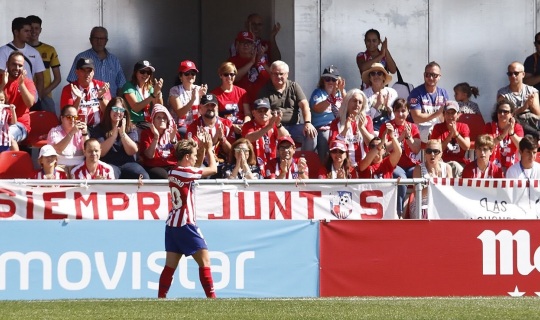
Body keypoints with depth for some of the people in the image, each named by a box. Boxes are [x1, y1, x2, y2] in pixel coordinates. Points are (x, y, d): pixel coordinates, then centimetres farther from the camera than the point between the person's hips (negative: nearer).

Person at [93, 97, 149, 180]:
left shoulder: (130, 129, 13)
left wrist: (122, 133, -12)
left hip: (127, 163, 3)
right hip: (108, 164, -2)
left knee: (144, 177, -29)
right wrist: (114, 135, -13)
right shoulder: (100, 129, 7)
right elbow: (100, 152, -6)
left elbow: (133, 151, -1)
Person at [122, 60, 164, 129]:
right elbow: (135, 108, -18)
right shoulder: (129, 86, -3)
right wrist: (154, 94, -23)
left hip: (148, 123, 6)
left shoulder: (150, 88, 12)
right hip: (134, 124, -6)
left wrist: (158, 91, -12)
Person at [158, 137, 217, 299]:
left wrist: (203, 150, 22)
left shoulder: (173, 172, 10)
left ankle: (161, 297, 3)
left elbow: (198, 169, 27)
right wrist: (209, 149, 9)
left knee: (170, 265, 6)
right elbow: (213, 169, -4)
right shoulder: (186, 172, -13)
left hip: (172, 225, 8)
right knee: (205, 260, -3)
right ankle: (211, 296, -6)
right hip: (186, 225, -8)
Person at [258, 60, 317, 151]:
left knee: (311, 134, -24)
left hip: (294, 126, 2)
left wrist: (307, 123, -16)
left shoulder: (294, 87, 15)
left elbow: (304, 105, 4)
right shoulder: (265, 90, 9)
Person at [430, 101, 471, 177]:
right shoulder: (438, 127, 5)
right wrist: (450, 135, -15)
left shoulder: (463, 127, 8)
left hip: (461, 163, 2)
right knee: (455, 166, -33)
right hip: (444, 163, -2)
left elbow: (467, 147, -6)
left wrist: (455, 133, -14)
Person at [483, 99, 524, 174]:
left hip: (512, 167, 1)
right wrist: (503, 135, -27)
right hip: (493, 167, -1)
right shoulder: (489, 126, 1)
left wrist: (511, 132, -27)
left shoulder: (517, 127, 2)